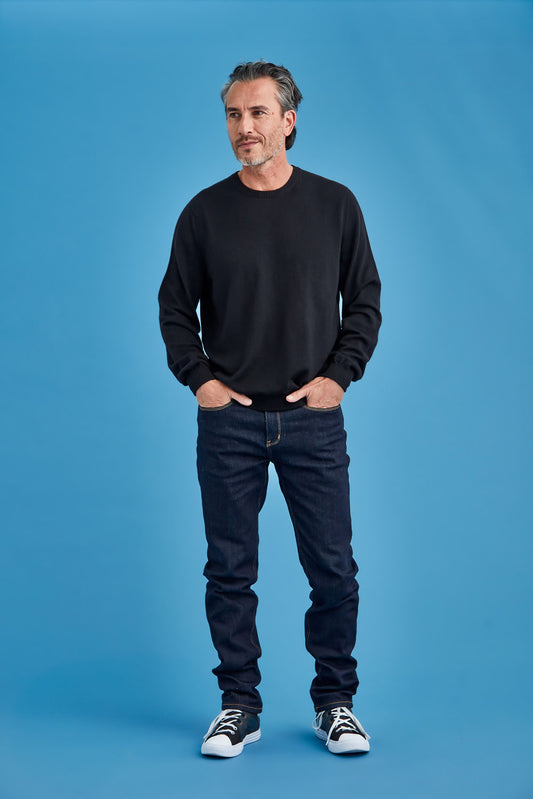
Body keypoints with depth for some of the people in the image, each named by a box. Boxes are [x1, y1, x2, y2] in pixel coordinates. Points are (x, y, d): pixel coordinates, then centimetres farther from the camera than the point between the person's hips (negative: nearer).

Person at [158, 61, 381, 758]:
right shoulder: (206, 212, 4)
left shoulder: (334, 204, 5)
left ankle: (335, 703, 18)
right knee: (230, 570, 5)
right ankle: (240, 705, 18)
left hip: (313, 418, 0)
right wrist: (199, 378, -4)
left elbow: (364, 302, 8)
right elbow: (175, 307, 9)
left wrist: (338, 375, -5)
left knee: (333, 570, 2)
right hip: (229, 420, 0)